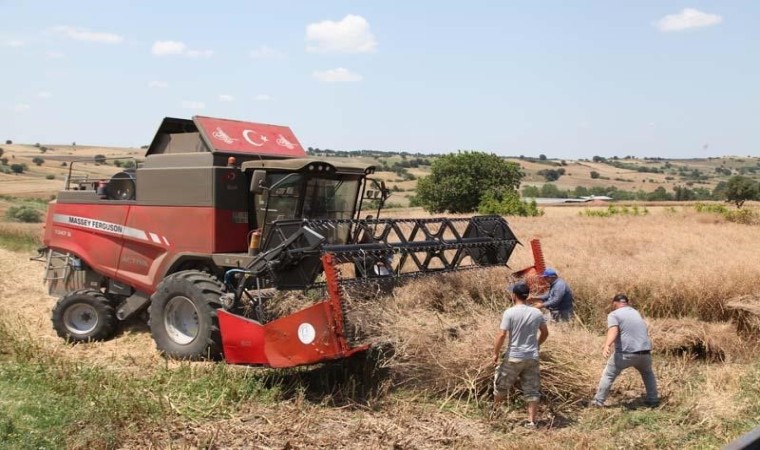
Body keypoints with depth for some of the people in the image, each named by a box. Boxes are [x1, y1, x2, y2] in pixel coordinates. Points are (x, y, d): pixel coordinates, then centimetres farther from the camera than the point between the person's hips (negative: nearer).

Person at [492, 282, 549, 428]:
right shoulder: (537, 313, 2)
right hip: (532, 358, 4)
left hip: (513, 357, -3)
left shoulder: (510, 313, -13)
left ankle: (495, 410, 35)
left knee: (501, 383, 18)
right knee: (532, 390, 9)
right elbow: (545, 333, 12)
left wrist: (495, 353, -5)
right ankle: (532, 421, 7)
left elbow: (501, 335, -16)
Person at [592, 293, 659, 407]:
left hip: (626, 353, -5)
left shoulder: (614, 314, 2)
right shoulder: (635, 312, 23)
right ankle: (653, 399, 32)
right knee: (648, 373, 33)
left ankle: (598, 402, 12)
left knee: (608, 375, 12)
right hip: (645, 352, 5)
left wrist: (607, 345, -34)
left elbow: (613, 331, -19)